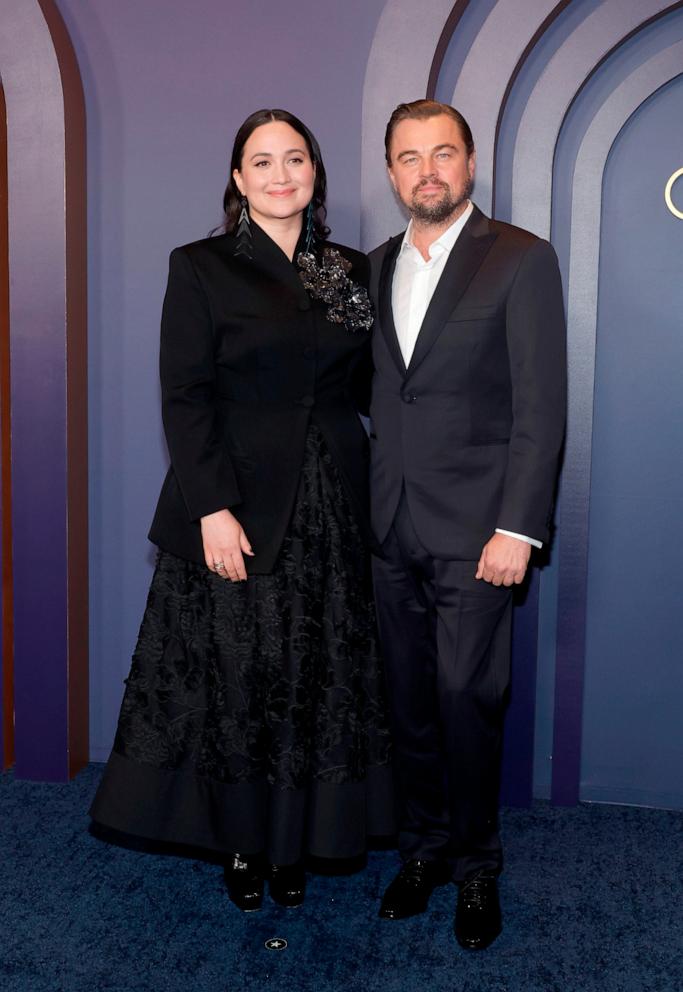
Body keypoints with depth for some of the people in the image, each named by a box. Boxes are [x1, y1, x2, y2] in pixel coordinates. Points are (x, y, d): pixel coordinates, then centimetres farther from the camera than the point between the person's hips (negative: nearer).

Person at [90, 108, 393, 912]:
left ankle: (295, 842, 28)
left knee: (317, 680, 10)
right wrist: (213, 508, -16)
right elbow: (185, 399, -9)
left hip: (330, 511, 4)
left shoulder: (351, 272, 10)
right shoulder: (202, 268, -3)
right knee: (233, 679, 6)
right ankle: (239, 843, 26)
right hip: (238, 510, -4)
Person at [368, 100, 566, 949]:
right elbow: (374, 391, 14)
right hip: (391, 528, 5)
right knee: (409, 701, 12)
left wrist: (517, 528, -15)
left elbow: (541, 406, -8)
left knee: (468, 701, 0)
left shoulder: (521, 260, -4)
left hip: (474, 529, -4)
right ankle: (422, 847, 30)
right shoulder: (378, 266, 13)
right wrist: (365, 509, 6)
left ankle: (475, 864, 21)